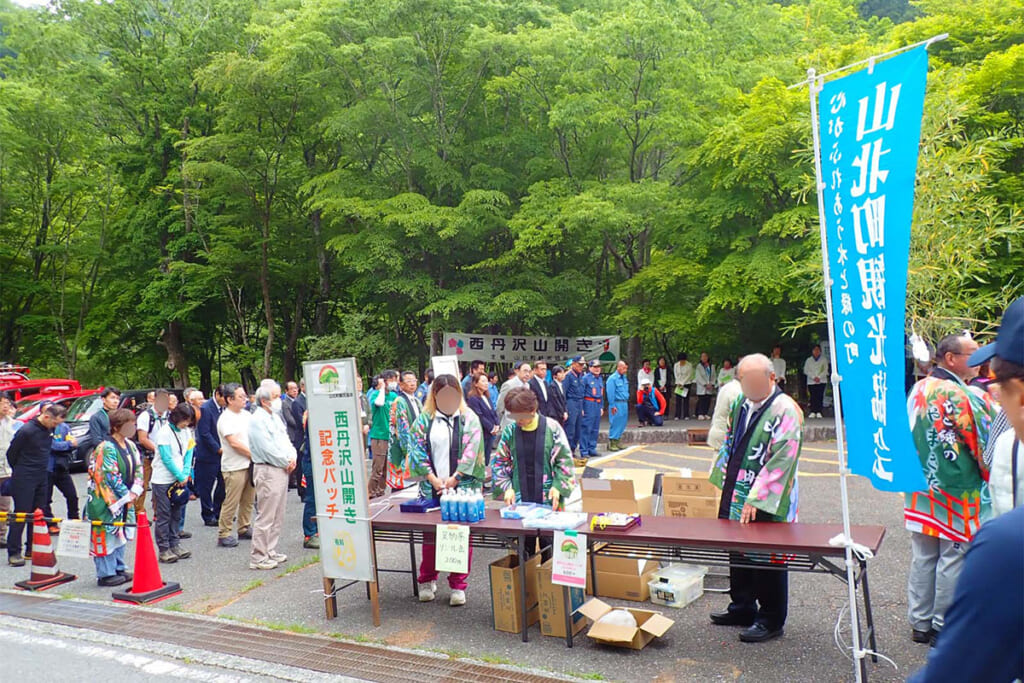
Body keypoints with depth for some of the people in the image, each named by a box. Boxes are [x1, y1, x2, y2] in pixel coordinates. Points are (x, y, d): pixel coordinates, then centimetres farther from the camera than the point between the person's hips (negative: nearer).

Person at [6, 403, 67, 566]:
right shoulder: (26, 430, -17)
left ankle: (32, 548, 19)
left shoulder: (49, 430, 3)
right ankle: (13, 553, 3)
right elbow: (11, 453, -7)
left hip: (41, 477, 7)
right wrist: (19, 471, 5)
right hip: (24, 479, -7)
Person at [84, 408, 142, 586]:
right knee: (106, 534, -1)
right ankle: (106, 574, 9)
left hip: (124, 499, 8)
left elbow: (138, 468, 9)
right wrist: (127, 495, -13)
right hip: (105, 500, -8)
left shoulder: (130, 445, 8)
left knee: (120, 533, 15)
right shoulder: (107, 448, -17)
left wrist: (134, 491, -3)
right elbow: (111, 476, -19)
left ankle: (119, 569, 26)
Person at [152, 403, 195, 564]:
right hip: (163, 480, -6)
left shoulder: (186, 432, 7)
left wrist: (186, 474, -6)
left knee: (177, 514, 12)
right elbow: (167, 459, -15)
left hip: (180, 479, 6)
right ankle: (163, 550, 4)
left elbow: (188, 454, 7)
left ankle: (174, 544, 20)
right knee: (163, 515, -1)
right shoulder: (164, 433, -13)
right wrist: (181, 477, -11)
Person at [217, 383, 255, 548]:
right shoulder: (225, 418, -11)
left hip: (250, 464, 7)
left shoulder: (247, 414, 11)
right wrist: (253, 454, -10)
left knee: (248, 500, 13)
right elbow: (234, 443, -16)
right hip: (234, 467, -7)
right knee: (231, 502, -3)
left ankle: (244, 528, 26)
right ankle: (223, 534, 7)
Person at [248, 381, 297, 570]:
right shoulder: (257, 420, -13)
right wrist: (286, 462, -10)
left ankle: (270, 552, 24)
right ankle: (258, 558, 1)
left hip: (282, 470, 9)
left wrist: (292, 457, 0)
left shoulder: (275, 417, 16)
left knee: (278, 516, 14)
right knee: (266, 516, -6)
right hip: (267, 471, -9)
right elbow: (267, 449, -18)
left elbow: (286, 440, 18)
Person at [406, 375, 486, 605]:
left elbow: (471, 452, -4)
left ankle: (458, 585, 14)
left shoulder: (469, 419, 3)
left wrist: (453, 479, -11)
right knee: (430, 534, 7)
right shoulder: (424, 420, 7)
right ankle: (427, 580, 26)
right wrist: (433, 479, -8)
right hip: (431, 488, 1)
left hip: (462, 486, -1)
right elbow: (418, 450, 2)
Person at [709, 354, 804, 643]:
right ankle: (742, 607, 34)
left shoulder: (786, 411, -16)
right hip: (735, 494, 8)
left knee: (767, 561, 4)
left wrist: (756, 498, -22)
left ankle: (770, 619, 20)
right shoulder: (741, 402, 7)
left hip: (767, 503, -7)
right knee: (737, 552, 17)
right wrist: (723, 476, 16)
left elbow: (781, 461, -21)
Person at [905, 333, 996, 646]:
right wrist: (994, 476, 4)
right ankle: (945, 628, 14)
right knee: (953, 558, 4)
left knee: (922, 557, 13)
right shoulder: (959, 396, -17)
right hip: (956, 492, -7)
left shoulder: (917, 390, 7)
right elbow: (983, 441, -11)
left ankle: (920, 623, 21)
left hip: (920, 490, 7)